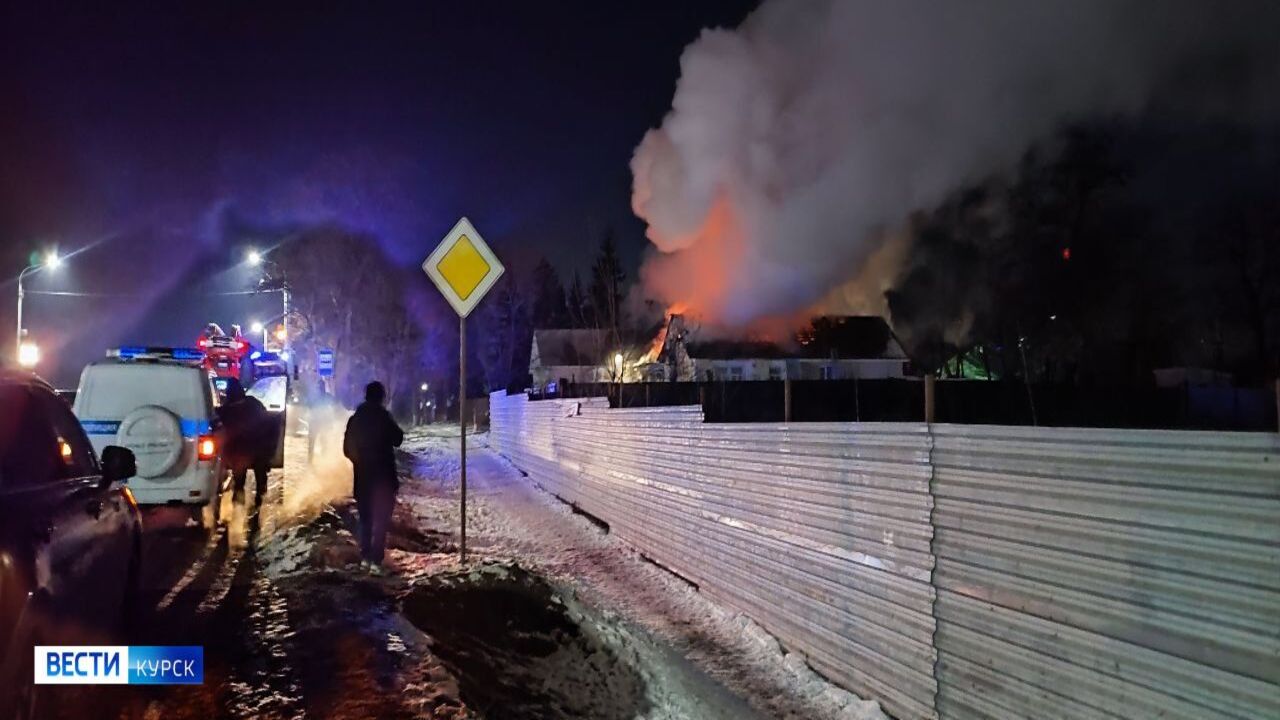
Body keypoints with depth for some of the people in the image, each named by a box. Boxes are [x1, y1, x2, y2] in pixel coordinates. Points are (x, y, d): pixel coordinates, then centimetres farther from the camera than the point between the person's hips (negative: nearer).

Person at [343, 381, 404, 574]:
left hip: (362, 477, 5)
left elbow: (347, 449, 7)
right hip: (383, 476, -4)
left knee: (366, 518, 17)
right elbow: (397, 439, -5)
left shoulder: (355, 419, 4)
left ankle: (365, 557, 18)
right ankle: (376, 561, -7)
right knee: (381, 519, -1)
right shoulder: (384, 417, -11)